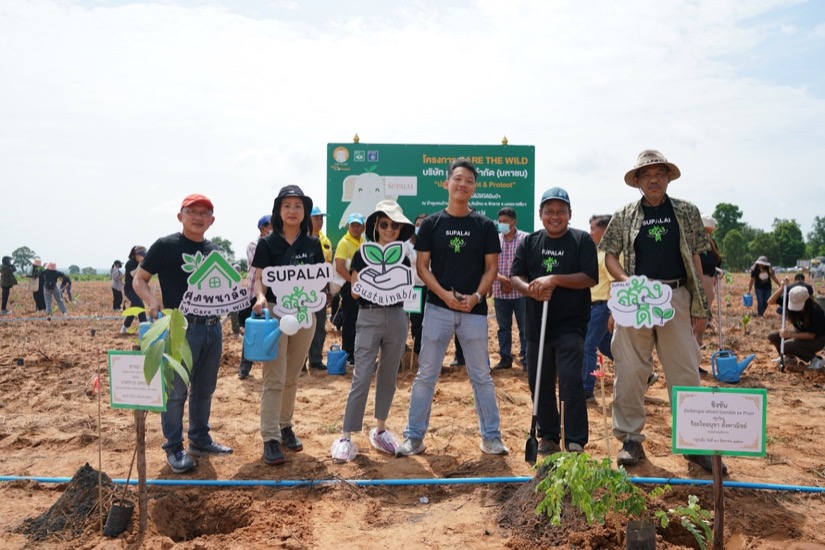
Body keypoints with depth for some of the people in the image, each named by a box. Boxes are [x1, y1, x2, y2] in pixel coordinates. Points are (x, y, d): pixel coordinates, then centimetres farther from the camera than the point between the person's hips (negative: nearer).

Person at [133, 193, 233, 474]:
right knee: (176, 390, -1)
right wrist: (152, 300, -22)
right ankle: (174, 448, 12)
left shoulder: (213, 250, 12)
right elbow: (138, 279, -3)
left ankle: (200, 440, 29)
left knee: (205, 388, 15)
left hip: (213, 327, 6)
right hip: (181, 328, -6)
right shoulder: (165, 246, -4)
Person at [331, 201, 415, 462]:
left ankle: (380, 430, 25)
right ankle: (345, 437, -3)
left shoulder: (402, 257, 9)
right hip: (369, 318, -3)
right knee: (361, 377, -8)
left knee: (388, 377, 11)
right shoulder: (362, 254, 0)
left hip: (397, 318, 4)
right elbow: (355, 292, -1)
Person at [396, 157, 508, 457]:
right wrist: (445, 294, -13)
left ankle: (491, 436, 19)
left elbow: (491, 267, 4)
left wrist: (476, 296, -12)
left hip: (474, 310, 0)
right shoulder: (431, 224, 4)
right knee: (426, 374, 4)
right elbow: (422, 266, 1)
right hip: (438, 308, 0)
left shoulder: (485, 226, 5)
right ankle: (414, 436, 14)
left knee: (481, 375, 7)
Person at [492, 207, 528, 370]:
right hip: (499, 292, 3)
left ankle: (526, 358, 11)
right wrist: (503, 279, -15)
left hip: (521, 292, -3)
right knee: (503, 327, 11)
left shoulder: (526, 239, -4)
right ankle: (505, 358, 20)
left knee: (524, 327, 2)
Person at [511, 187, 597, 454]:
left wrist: (554, 279, -20)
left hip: (570, 325, -4)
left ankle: (575, 442, -1)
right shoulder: (530, 242, 10)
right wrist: (531, 289, -18)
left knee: (570, 381, -11)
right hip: (537, 325, 4)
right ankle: (548, 438, 24)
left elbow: (590, 277, -10)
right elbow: (516, 277, 3)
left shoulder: (582, 240, 0)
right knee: (539, 383, 10)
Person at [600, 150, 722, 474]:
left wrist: (699, 304, 4)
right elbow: (610, 255, 8)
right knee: (629, 371, 2)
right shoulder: (625, 216, 7)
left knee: (685, 371, 2)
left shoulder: (687, 213, 9)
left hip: (676, 298, 0)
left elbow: (694, 258, 8)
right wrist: (626, 280, -11)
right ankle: (630, 439, 13)